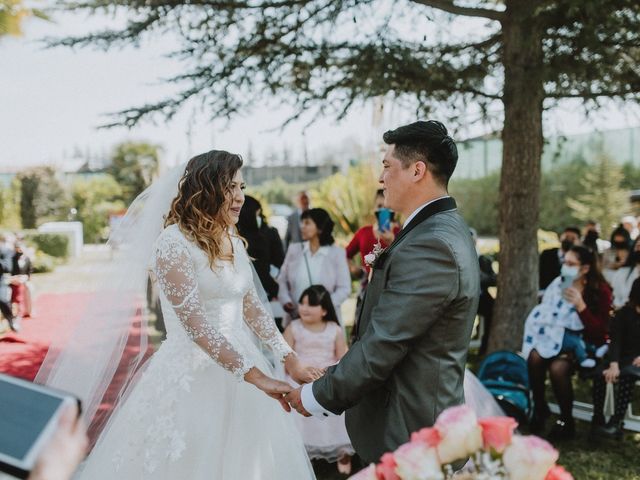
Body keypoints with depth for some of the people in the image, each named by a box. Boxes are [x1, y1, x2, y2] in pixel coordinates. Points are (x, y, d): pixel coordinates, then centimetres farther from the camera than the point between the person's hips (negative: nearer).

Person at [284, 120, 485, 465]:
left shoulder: (429, 246, -23)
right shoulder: (445, 229, 10)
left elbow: (380, 346, -23)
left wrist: (316, 397, -14)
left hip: (408, 428, -10)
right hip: (425, 413, 10)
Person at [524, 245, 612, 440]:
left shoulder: (601, 291, -8)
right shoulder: (559, 283, 3)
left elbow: (600, 331, -14)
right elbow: (543, 315, 3)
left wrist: (580, 306, -24)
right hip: (558, 338, 4)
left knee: (557, 367, -31)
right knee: (535, 357, -26)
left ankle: (566, 421, -11)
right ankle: (539, 408, -5)